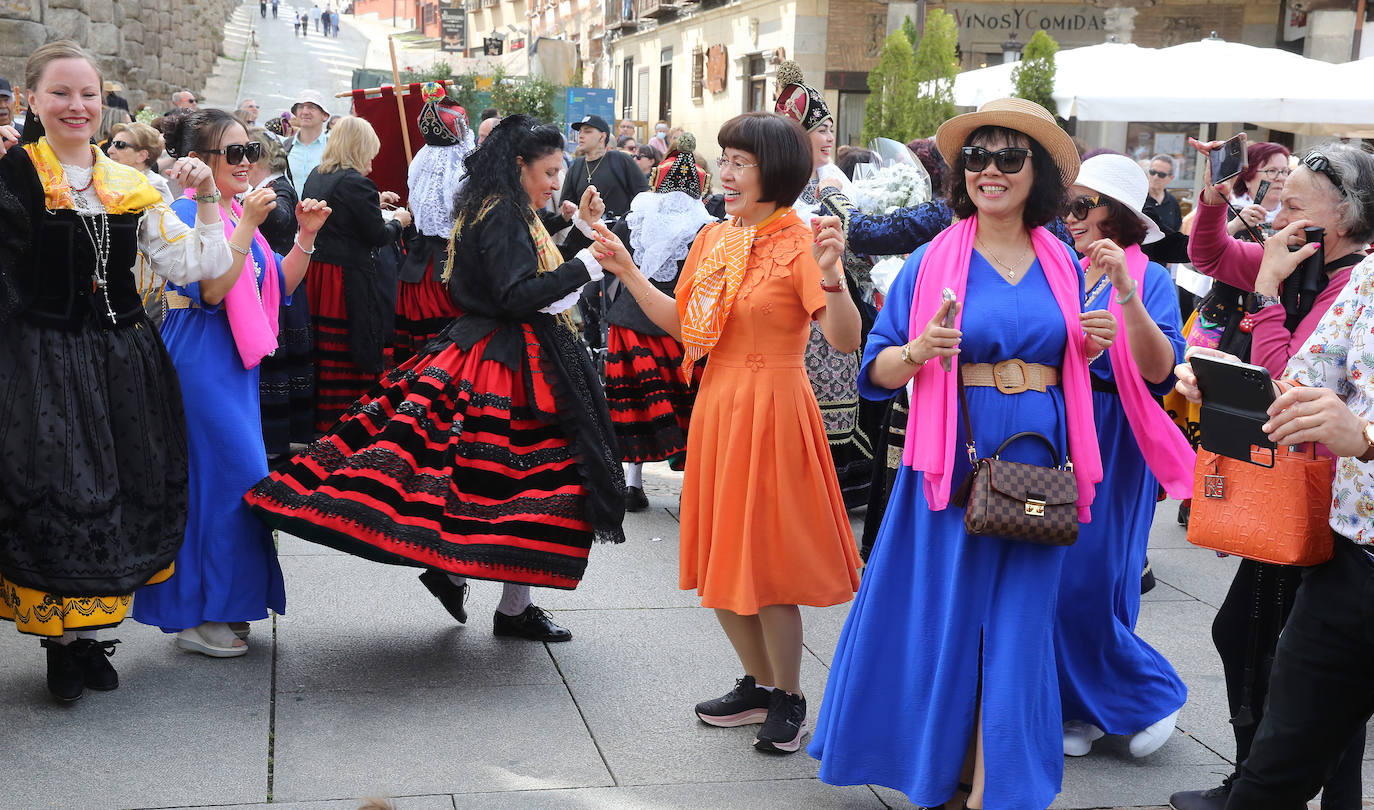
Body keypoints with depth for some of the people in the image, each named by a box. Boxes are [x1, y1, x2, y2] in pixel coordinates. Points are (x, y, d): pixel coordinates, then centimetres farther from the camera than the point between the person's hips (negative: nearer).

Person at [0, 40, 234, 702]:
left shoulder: (131, 188, 11)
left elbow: (191, 268, 10)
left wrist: (207, 201, -1)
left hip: (124, 364, 4)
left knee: (126, 495, 7)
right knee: (56, 496, -5)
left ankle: (88, 633, 22)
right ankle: (64, 641, 13)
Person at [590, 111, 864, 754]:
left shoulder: (798, 243, -13)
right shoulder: (713, 240, 9)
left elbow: (846, 341, -22)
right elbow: (681, 323, 14)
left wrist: (832, 277, -37)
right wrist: (627, 272, 10)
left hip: (772, 406, -7)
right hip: (716, 404, 8)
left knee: (765, 563, 1)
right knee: (719, 559, 15)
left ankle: (789, 699, 22)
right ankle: (759, 684, 34)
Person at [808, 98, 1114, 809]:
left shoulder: (1064, 266, 8)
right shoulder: (933, 262, -1)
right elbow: (877, 371, -1)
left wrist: (1092, 346, -2)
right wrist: (921, 349, -21)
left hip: (1038, 464, 2)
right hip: (955, 459, -2)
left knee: (1016, 624, 4)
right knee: (945, 614, 4)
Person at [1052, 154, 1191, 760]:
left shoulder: (1149, 280, -5)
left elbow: (1158, 369, -21)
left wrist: (1125, 291, -30)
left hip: (1109, 444, -5)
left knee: (1085, 582, -5)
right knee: (1047, 576, 6)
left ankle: (1151, 696, 18)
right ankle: (1079, 709, 20)